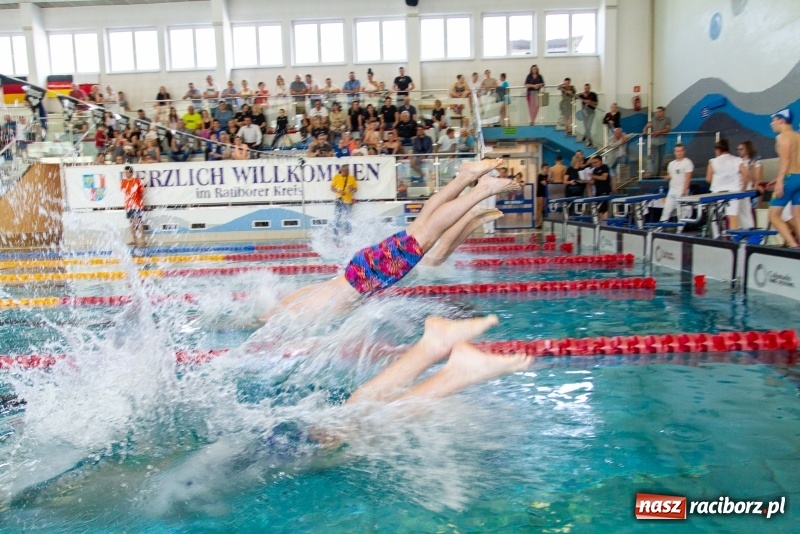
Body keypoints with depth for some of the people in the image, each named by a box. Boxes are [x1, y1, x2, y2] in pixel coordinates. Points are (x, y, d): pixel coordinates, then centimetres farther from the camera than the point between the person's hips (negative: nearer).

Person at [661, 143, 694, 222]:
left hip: (681, 192, -7)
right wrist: (667, 177, -2)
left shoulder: (687, 162, -5)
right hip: (671, 191, 7)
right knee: (666, 210, 5)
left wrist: (684, 191, -19)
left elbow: (687, 178, -11)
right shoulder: (671, 163, 16)